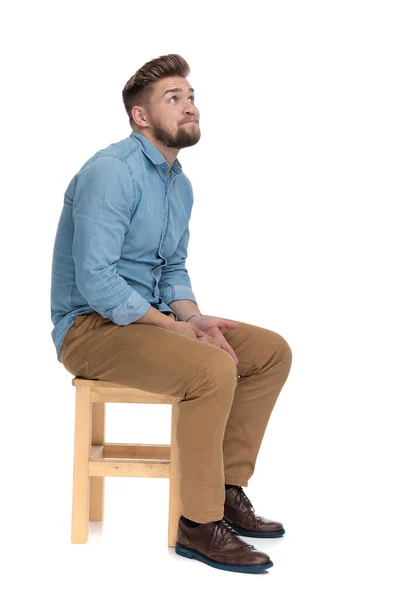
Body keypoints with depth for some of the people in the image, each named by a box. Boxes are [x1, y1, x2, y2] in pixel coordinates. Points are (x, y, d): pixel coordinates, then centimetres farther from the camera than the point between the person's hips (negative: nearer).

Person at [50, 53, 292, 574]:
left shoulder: (180, 184, 11)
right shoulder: (111, 172, -18)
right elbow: (95, 281, -26)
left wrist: (192, 317, -3)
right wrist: (173, 326, -20)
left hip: (149, 318, 9)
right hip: (91, 327, -9)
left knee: (272, 351, 1)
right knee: (214, 370, -31)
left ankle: (228, 491, 6)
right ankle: (200, 524, -17)